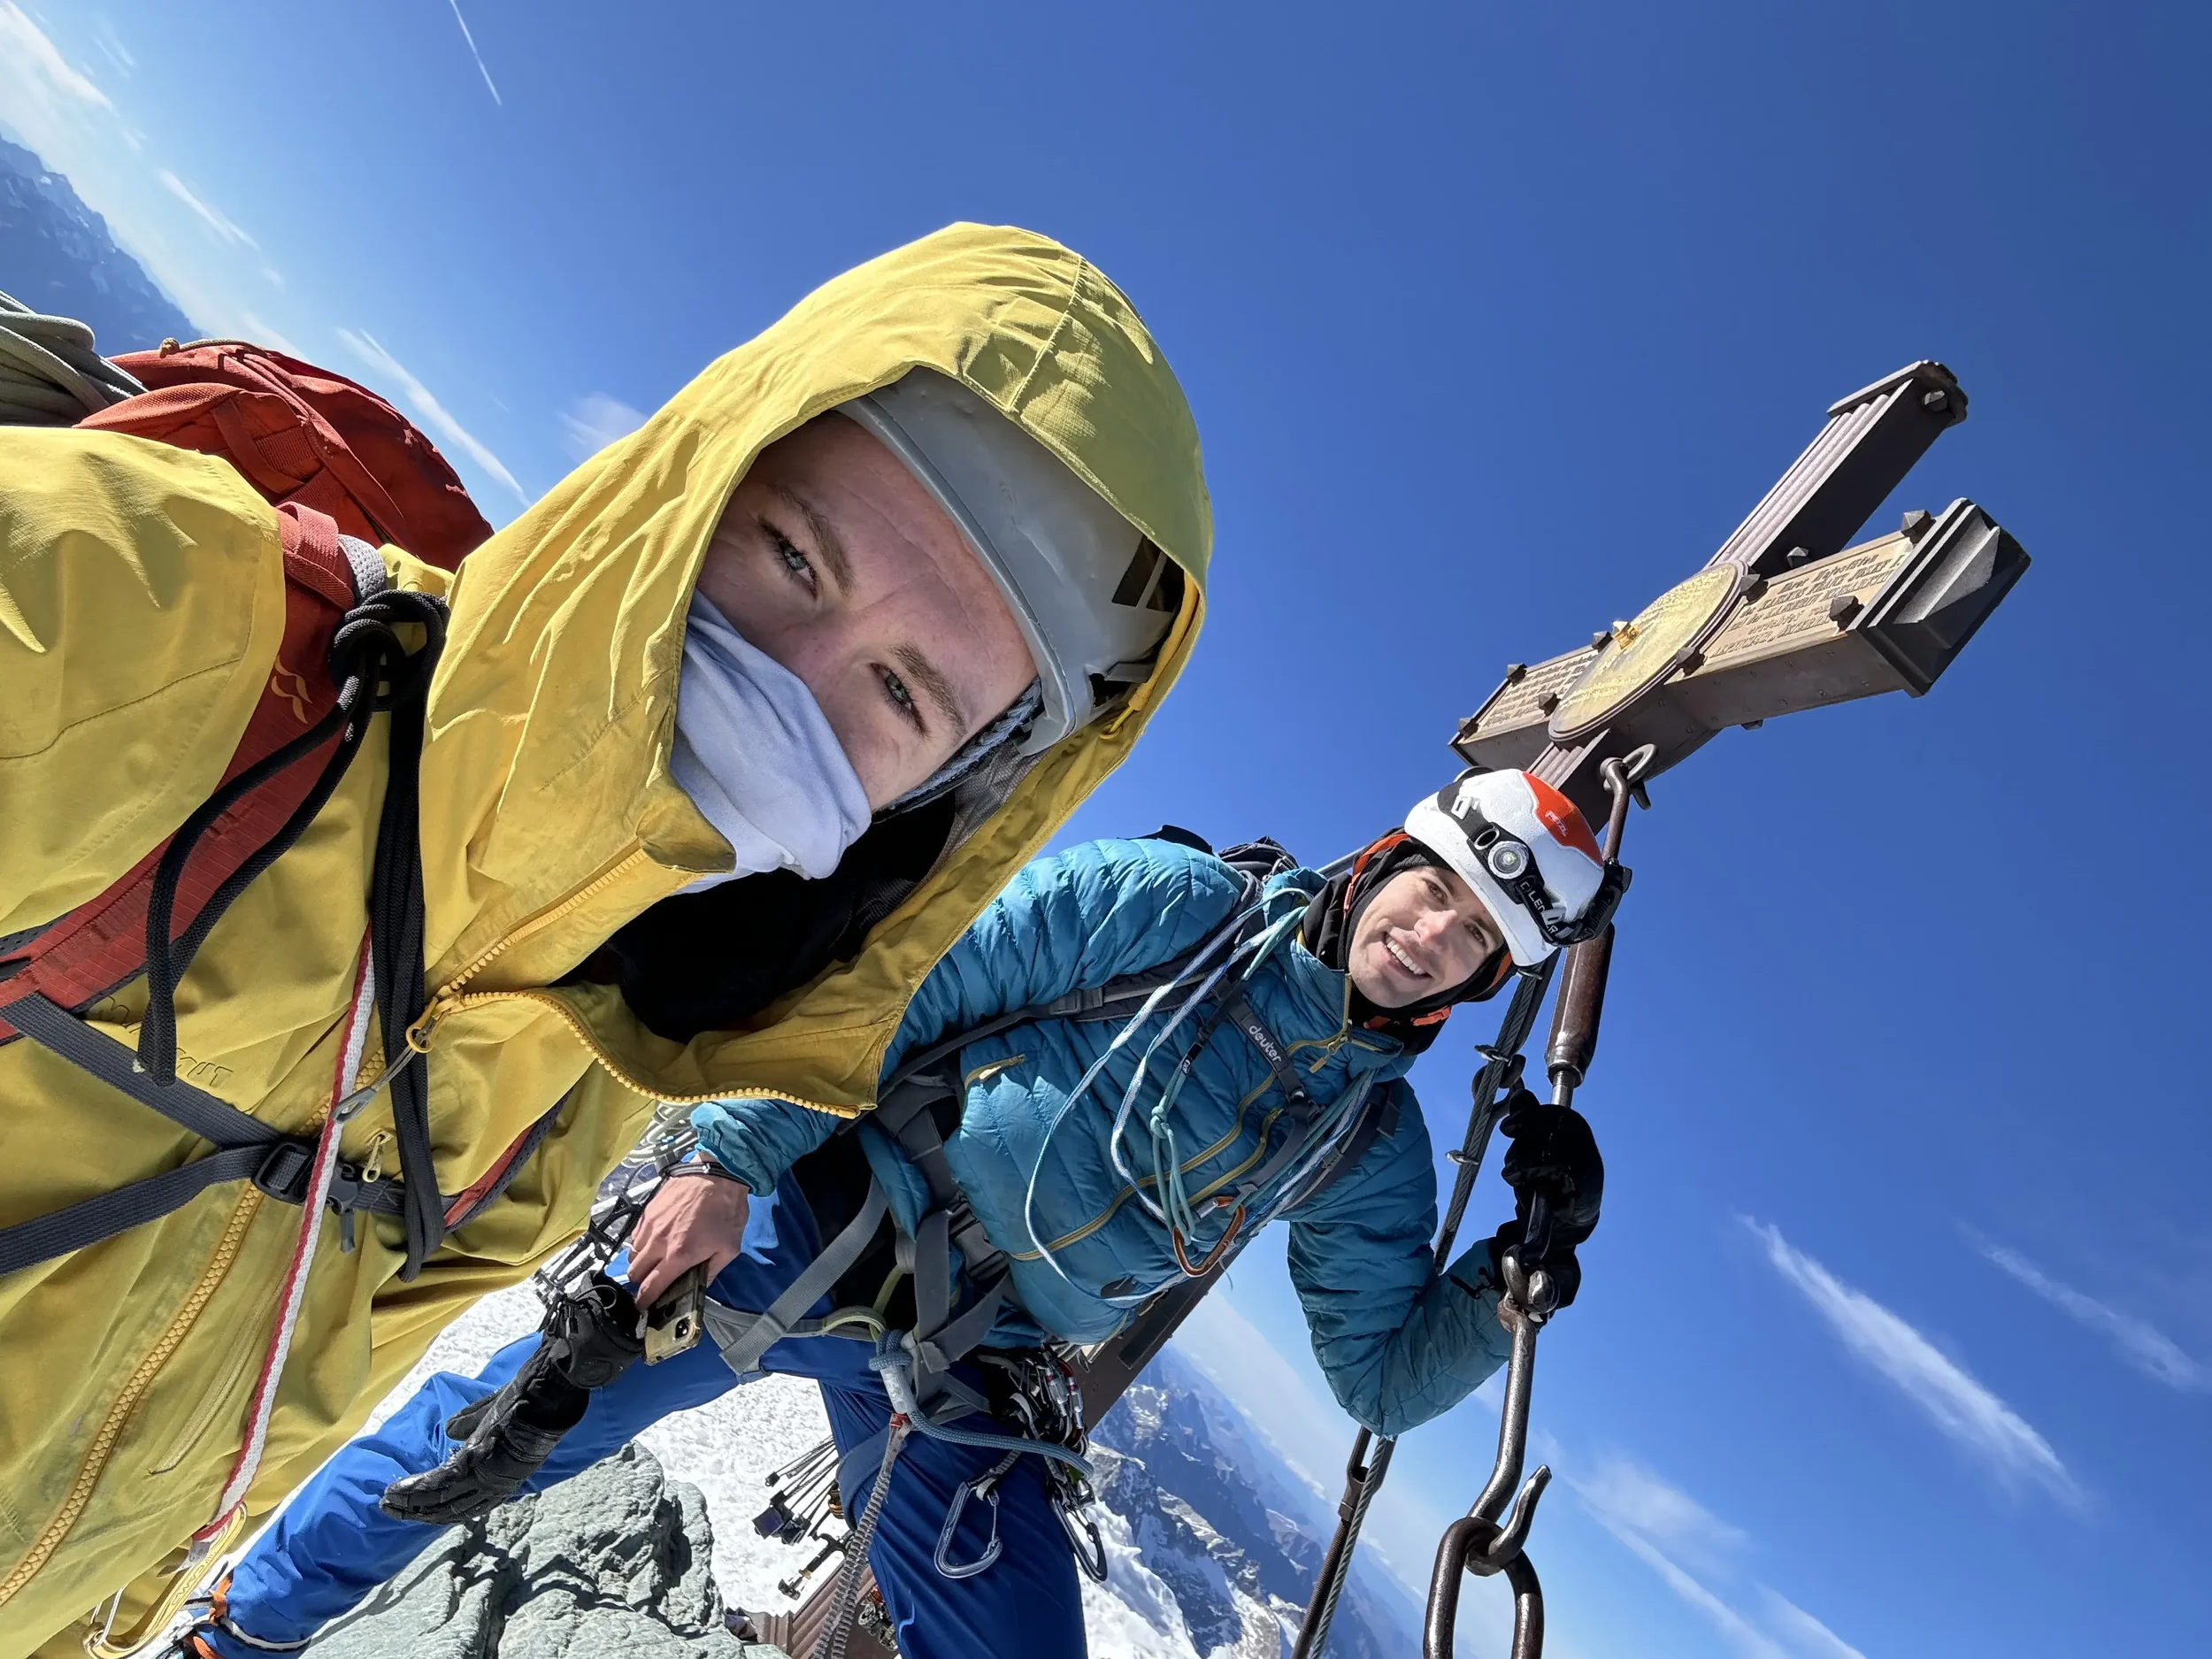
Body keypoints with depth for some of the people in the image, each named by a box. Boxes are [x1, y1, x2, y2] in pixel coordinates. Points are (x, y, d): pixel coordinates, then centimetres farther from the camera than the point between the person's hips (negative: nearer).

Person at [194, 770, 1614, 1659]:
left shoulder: (1372, 1135, 3)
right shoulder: (1167, 901, -9)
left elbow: (1385, 1377, 3)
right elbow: (901, 993, -10)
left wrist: (1532, 1262, -12)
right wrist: (732, 1156, -15)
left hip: (965, 1389, 4)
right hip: (832, 1220, -3)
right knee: (499, 1428, -1)